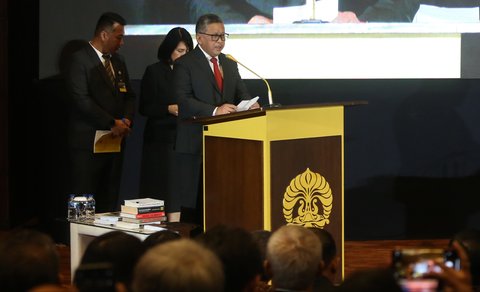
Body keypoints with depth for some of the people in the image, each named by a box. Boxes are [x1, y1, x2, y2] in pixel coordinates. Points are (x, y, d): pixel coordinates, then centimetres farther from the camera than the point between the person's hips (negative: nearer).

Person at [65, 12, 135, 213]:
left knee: (110, 199, 5)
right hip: (88, 142, -7)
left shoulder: (118, 62, 17)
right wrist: (112, 123, -15)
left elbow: (128, 96, 19)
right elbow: (81, 100, -15)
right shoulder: (80, 60, -7)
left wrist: (126, 119, -2)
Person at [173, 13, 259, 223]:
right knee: (194, 204, -4)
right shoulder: (185, 64, -2)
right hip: (196, 144, -5)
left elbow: (241, 94, 16)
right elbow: (183, 101, -14)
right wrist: (214, 111, -27)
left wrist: (250, 105, -9)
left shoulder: (230, 65, 19)